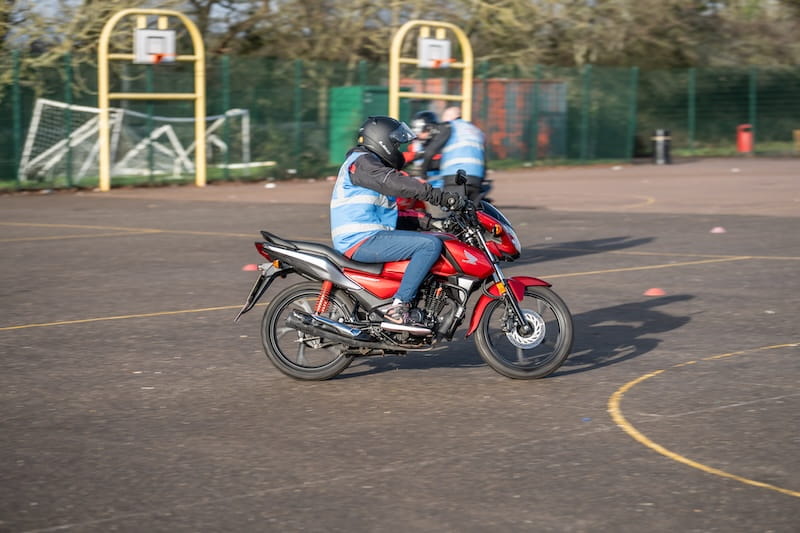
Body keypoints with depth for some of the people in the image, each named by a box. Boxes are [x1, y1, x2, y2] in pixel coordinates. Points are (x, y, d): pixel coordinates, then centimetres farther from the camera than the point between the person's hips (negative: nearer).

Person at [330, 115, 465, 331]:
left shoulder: (371, 163, 27)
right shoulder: (362, 162, -6)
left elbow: (386, 217, 26)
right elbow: (395, 183, -25)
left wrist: (424, 221, 13)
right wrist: (440, 196, -32)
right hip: (362, 240, -11)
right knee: (431, 245, -21)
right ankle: (397, 310, -26)